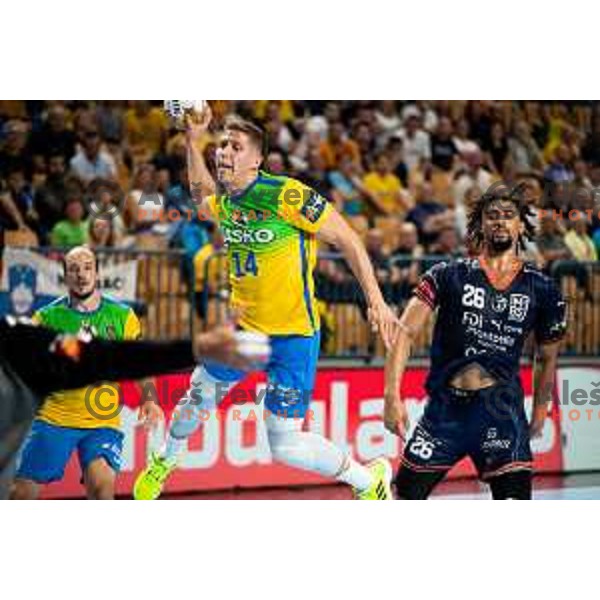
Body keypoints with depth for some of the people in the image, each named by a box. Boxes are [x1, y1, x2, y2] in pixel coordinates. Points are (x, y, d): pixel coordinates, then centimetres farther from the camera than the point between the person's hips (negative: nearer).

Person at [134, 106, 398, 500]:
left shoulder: (286, 195, -22)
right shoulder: (221, 201, 0)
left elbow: (348, 240, -16)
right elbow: (201, 187, 27)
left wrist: (376, 301, -23)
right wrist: (193, 140, 12)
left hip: (294, 333, -7)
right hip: (243, 326, 7)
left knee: (285, 445, -10)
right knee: (200, 394, 23)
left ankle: (370, 480, 10)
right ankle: (166, 460, 53)